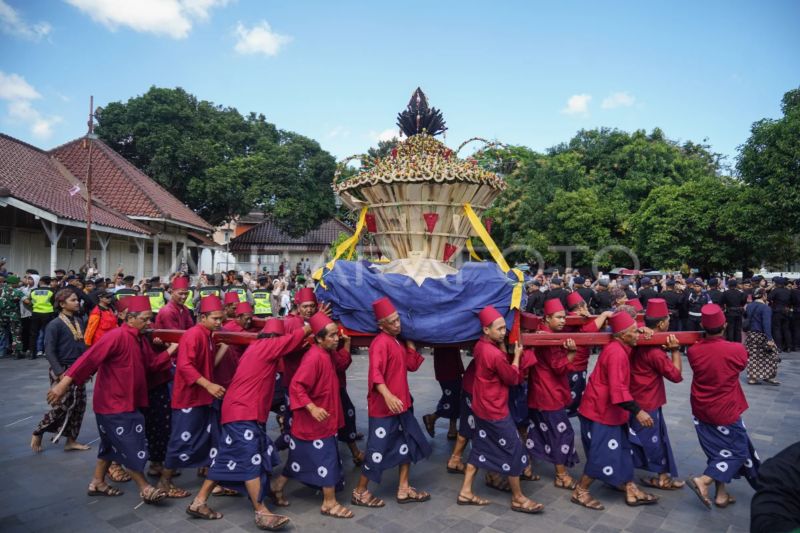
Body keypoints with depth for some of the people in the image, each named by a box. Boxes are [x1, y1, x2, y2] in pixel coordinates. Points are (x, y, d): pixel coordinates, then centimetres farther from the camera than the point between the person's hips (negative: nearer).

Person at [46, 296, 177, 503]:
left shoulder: (140, 340, 7)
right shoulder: (117, 336, -22)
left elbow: (152, 363, 7)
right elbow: (89, 358, -28)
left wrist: (171, 349, -6)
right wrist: (64, 383, -32)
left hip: (128, 402, 9)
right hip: (113, 403, -9)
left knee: (113, 444, 20)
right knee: (131, 447, -3)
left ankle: (98, 483, 35)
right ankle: (145, 488, 7)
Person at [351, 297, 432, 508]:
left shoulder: (398, 341, 10)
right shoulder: (381, 342, -19)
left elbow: (412, 365, 10)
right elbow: (375, 373, -31)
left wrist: (409, 341, 4)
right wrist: (388, 396, -44)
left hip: (401, 404, 9)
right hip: (383, 407, -9)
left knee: (408, 443, 16)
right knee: (378, 449, 1)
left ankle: (404, 490, 28)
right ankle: (360, 492, 19)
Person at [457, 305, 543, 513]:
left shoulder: (480, 345, 0)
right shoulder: (495, 354, -27)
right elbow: (513, 378, -13)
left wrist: (505, 351, 1)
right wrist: (517, 356, -2)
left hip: (482, 407, 9)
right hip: (495, 410, -9)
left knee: (480, 448, 17)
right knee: (513, 451, 6)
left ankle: (466, 492, 23)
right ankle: (518, 498, 21)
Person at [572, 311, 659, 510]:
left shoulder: (617, 348, 5)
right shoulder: (617, 353, -25)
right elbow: (618, 390, -30)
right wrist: (638, 411, -31)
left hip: (609, 409, 10)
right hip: (601, 411, -10)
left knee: (622, 450, 16)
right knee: (603, 454, -2)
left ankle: (631, 490, 28)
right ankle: (580, 492, 11)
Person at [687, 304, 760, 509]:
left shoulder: (692, 351, -12)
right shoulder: (738, 350, -19)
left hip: (701, 410, 4)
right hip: (726, 411, -4)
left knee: (719, 450, 19)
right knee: (737, 450, 12)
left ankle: (721, 494, 24)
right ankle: (703, 480, -3)